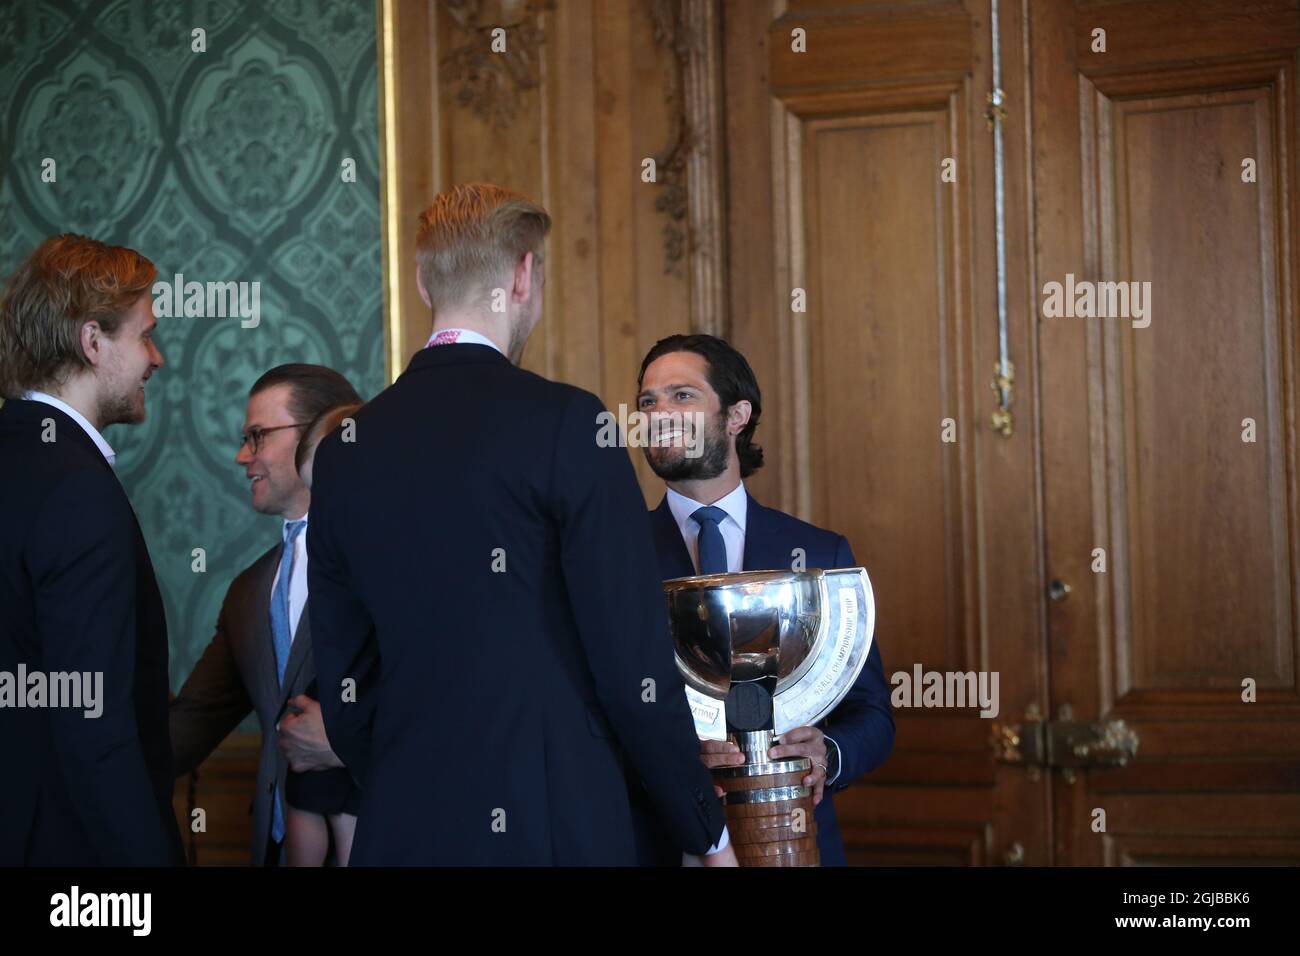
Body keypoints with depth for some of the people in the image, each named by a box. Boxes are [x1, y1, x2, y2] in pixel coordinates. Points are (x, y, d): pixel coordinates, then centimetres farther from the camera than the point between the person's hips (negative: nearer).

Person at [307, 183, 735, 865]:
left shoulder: (343, 452, 7)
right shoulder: (564, 424, -9)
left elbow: (337, 680, 12)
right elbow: (635, 662, -11)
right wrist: (707, 834, 0)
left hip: (402, 830, 5)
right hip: (556, 826, -5)